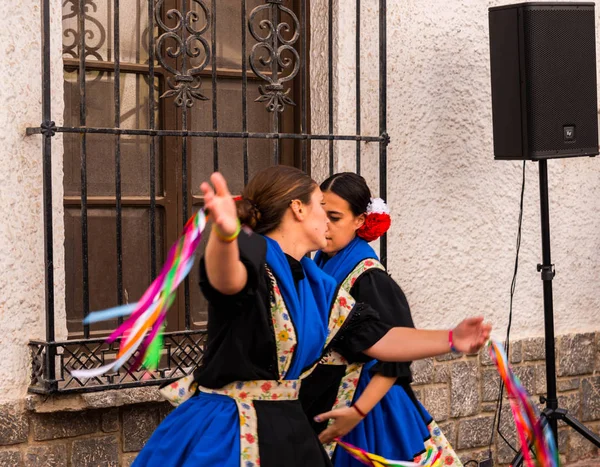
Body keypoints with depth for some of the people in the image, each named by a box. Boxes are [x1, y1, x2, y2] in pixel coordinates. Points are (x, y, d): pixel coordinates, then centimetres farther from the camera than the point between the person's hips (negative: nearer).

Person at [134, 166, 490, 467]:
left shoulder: (316, 285, 12)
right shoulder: (252, 254, -14)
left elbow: (376, 339, 16)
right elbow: (226, 278, -39)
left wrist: (451, 340, 12)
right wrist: (225, 233, -62)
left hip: (290, 432, 8)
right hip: (227, 436, -8)